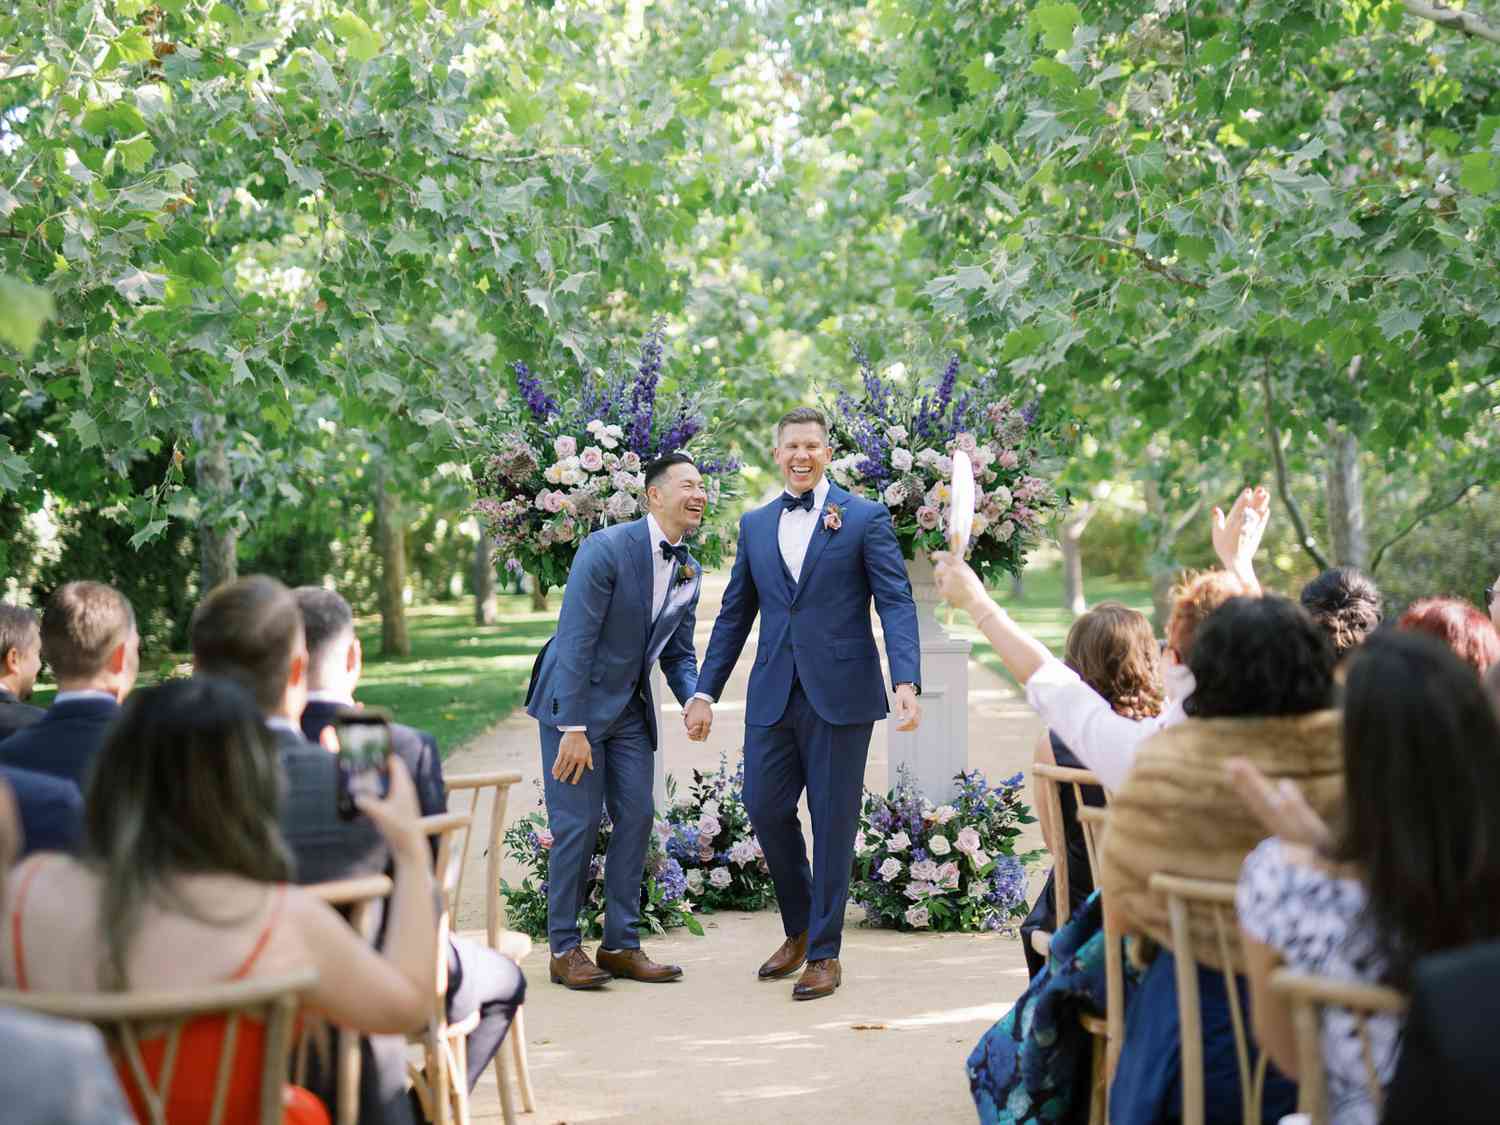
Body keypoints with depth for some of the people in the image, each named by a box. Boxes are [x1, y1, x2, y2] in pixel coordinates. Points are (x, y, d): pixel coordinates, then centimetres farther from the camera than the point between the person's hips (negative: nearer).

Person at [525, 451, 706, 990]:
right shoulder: (607, 548, -19)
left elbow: (678, 653, 12)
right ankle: (564, 949, 6)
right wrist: (574, 729, -23)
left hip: (630, 709, 7)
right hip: (573, 702, -7)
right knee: (578, 824, -6)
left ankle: (621, 943, 13)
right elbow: (575, 640, -21)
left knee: (637, 817, 4)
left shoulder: (689, 570, 5)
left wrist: (695, 699, -11)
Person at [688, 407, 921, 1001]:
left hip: (840, 694, -4)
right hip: (773, 696, 4)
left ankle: (824, 952, 14)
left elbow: (896, 603, -7)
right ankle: (798, 929, 27)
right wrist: (705, 691, 11)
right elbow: (735, 613, 16)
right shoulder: (755, 524, 12)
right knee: (766, 809, 5)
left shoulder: (864, 518, -1)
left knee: (832, 822, 2)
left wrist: (907, 683, -20)